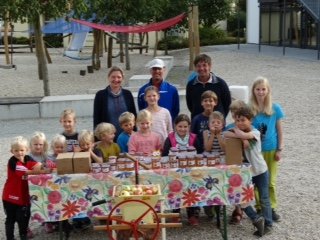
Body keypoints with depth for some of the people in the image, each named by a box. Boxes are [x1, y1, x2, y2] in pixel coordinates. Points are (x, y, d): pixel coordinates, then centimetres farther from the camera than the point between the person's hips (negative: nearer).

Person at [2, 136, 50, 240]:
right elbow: (27, 172, -32)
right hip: (10, 196, -5)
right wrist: (44, 171, -40)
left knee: (24, 219, 14)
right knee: (10, 219, 11)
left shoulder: (27, 159, 0)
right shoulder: (12, 162, -21)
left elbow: (38, 166, -17)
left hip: (24, 196, 5)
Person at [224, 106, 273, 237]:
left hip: (260, 171, -4)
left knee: (264, 199, 7)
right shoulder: (238, 132, -1)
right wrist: (238, 135, -31)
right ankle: (257, 219, 11)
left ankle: (268, 224, 20)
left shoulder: (255, 132, -16)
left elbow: (244, 135, -37)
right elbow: (225, 134, -18)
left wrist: (236, 130, -18)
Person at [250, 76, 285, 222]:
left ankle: (272, 208, 22)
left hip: (271, 150, 1)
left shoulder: (275, 109, -3)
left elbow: (279, 130, 2)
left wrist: (279, 149, 0)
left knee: (271, 181, 8)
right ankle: (259, 207, 19)